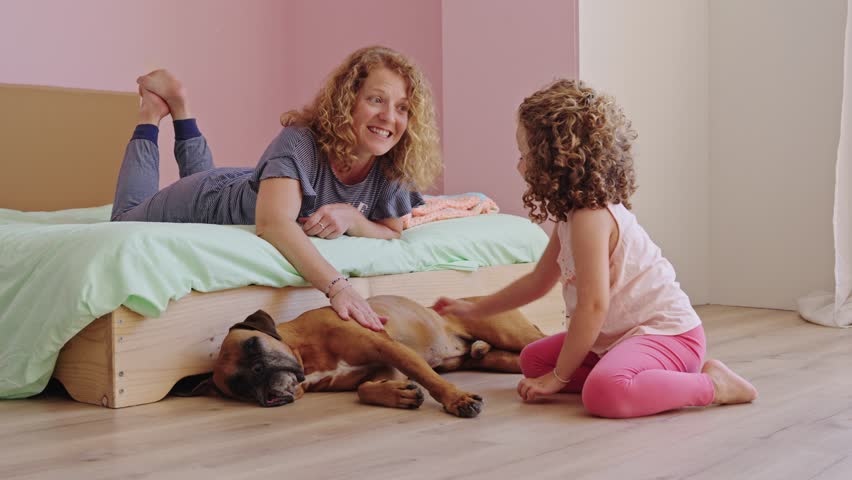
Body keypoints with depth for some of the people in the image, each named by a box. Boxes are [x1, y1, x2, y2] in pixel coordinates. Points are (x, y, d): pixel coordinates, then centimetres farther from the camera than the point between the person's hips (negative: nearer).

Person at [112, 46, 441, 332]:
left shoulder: (392, 171, -26)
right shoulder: (300, 142, -42)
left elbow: (394, 234, -15)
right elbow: (273, 221, -55)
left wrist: (351, 218, -37)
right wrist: (337, 286, -68)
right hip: (203, 201, -5)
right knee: (125, 221, 24)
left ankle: (178, 105, 43)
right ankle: (152, 115, 30)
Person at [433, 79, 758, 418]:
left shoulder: (591, 218, -21)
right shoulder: (573, 214, 11)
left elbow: (593, 306, -25)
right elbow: (538, 281, 23)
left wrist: (559, 377, -16)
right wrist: (474, 310, 27)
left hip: (667, 332, -11)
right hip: (618, 335, 11)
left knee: (604, 393, -37)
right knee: (533, 359, 12)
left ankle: (711, 384, -14)